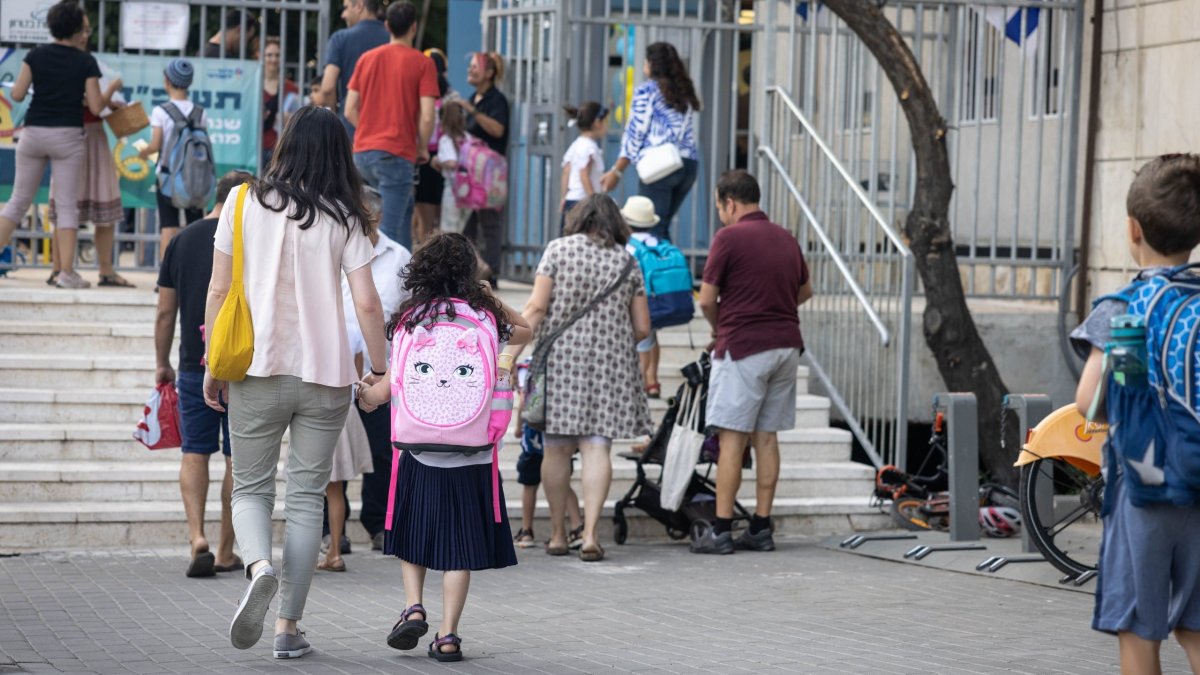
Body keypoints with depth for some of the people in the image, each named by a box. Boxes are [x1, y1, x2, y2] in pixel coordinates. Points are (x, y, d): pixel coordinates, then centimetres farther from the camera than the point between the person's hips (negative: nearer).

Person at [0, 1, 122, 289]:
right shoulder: (86, 62, -4)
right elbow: (95, 107, -5)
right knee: (67, 205, 1)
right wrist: (112, 89, 12)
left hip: (34, 133, 3)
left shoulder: (36, 55, 1)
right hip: (68, 135, -2)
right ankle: (67, 273, -3)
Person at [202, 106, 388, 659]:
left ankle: (259, 566, -20)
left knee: (250, 488, 11)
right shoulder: (343, 218, -1)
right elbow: (366, 304, -5)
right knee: (306, 497, 8)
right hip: (324, 374, 0)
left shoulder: (245, 202, 0)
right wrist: (379, 370, 6)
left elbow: (219, 289, 1)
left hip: (257, 370, 0)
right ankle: (288, 627, 6)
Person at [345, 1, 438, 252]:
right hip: (396, 154, -6)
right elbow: (426, 117, -12)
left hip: (362, 152, 6)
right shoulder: (422, 63, -5)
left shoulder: (367, 58, 9)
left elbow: (350, 111, 10)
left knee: (405, 206, 26)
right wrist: (423, 149, 4)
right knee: (389, 229, -7)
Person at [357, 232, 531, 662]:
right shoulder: (485, 316, 1)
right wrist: (486, 297, 25)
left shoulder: (410, 320, 2)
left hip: (420, 452, 1)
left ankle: (413, 607, 7)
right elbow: (523, 331, 24)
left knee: (414, 531, 22)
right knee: (460, 546, 7)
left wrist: (364, 395, 24)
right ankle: (448, 635, 4)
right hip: (471, 454, -1)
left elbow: (388, 388, 3)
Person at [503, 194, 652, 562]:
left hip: (560, 357, -1)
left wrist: (513, 352, -3)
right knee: (596, 447, -2)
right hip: (610, 365, 1)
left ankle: (558, 534, 14)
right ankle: (590, 533, -13)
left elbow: (536, 307, -7)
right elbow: (642, 328, 7)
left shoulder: (559, 249, 1)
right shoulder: (628, 263, 7)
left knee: (556, 448, 7)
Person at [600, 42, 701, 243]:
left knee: (652, 229, -6)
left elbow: (636, 132, -3)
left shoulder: (647, 90, 1)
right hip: (689, 164, 7)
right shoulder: (684, 93, 19)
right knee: (662, 228, 14)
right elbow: (688, 134, 15)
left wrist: (617, 171, 1)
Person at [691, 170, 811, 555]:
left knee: (732, 438, -5)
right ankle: (761, 529, 10)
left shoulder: (729, 237, -9)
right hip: (786, 345, 7)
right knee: (767, 437, 9)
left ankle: (720, 531, -5)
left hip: (743, 346, -7)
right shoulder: (786, 239, 13)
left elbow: (707, 300, -7)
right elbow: (805, 291, 25)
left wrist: (719, 330, 11)